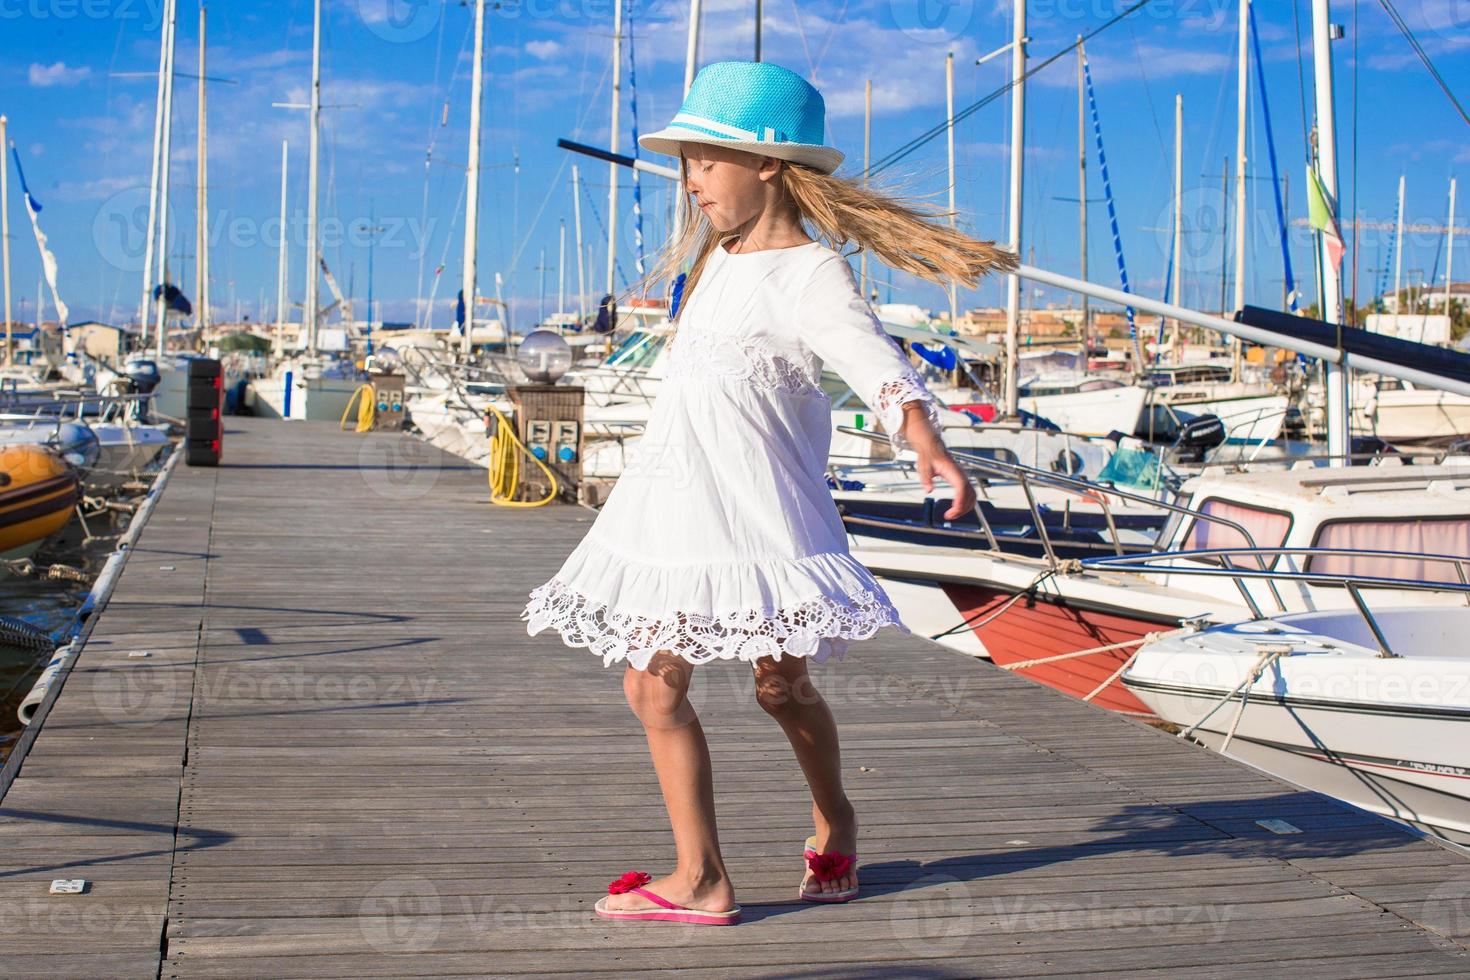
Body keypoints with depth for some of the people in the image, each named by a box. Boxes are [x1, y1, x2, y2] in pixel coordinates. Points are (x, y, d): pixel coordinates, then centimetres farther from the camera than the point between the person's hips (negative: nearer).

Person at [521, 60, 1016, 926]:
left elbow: (878, 364, -27)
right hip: (675, 505, 8)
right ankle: (700, 877, 17)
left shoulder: (812, 274, -12)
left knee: (781, 684, 0)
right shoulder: (719, 263, 14)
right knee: (653, 684, 8)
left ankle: (835, 819, 23)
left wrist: (929, 446, -43)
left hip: (756, 511, -8)